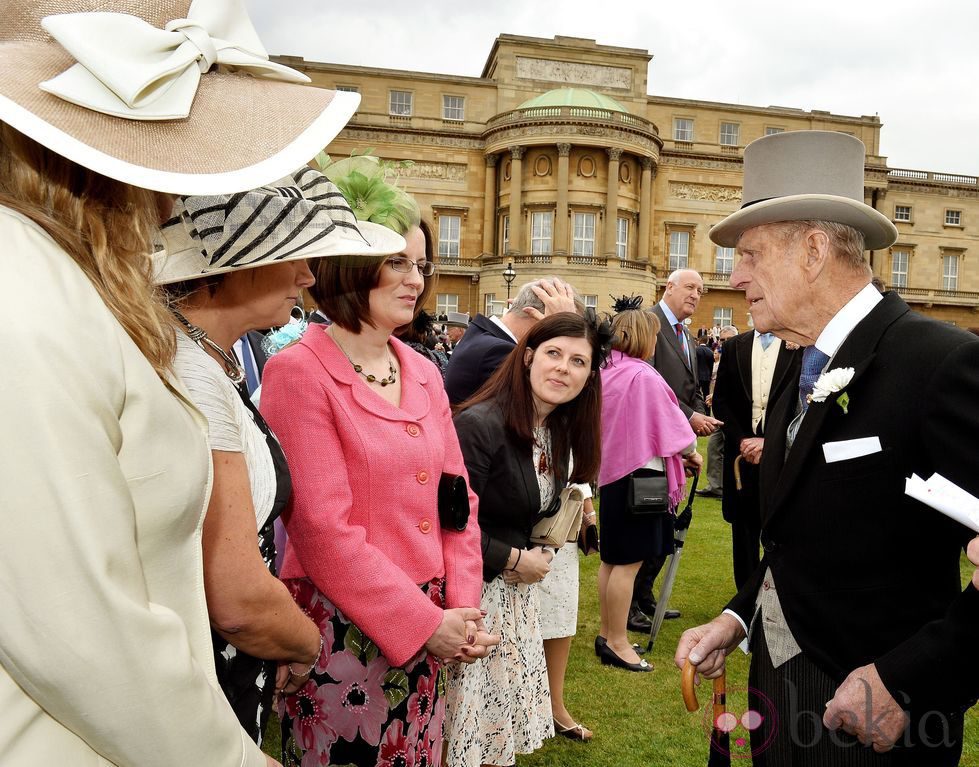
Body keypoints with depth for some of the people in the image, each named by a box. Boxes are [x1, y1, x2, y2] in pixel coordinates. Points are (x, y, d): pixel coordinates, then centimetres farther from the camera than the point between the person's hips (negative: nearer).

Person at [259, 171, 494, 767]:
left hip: (430, 626, 6)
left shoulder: (424, 373, 8)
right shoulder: (299, 372, -12)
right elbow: (322, 527, -17)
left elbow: (457, 497, 7)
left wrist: (462, 611, -2)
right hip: (342, 628, -6)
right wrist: (424, 622, -13)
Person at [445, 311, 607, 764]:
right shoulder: (479, 424, -24)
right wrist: (515, 559, -15)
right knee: (472, 715, 5)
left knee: (507, 709, 19)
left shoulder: (561, 432, 3)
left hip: (518, 590, 8)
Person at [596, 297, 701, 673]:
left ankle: (606, 635, 26)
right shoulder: (643, 376, -19)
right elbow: (670, 422, -11)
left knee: (611, 559, 15)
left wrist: (676, 453, 20)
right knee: (629, 562, 0)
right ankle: (617, 642, 10)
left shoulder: (607, 373, 6)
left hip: (612, 471, 9)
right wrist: (692, 452, 9)